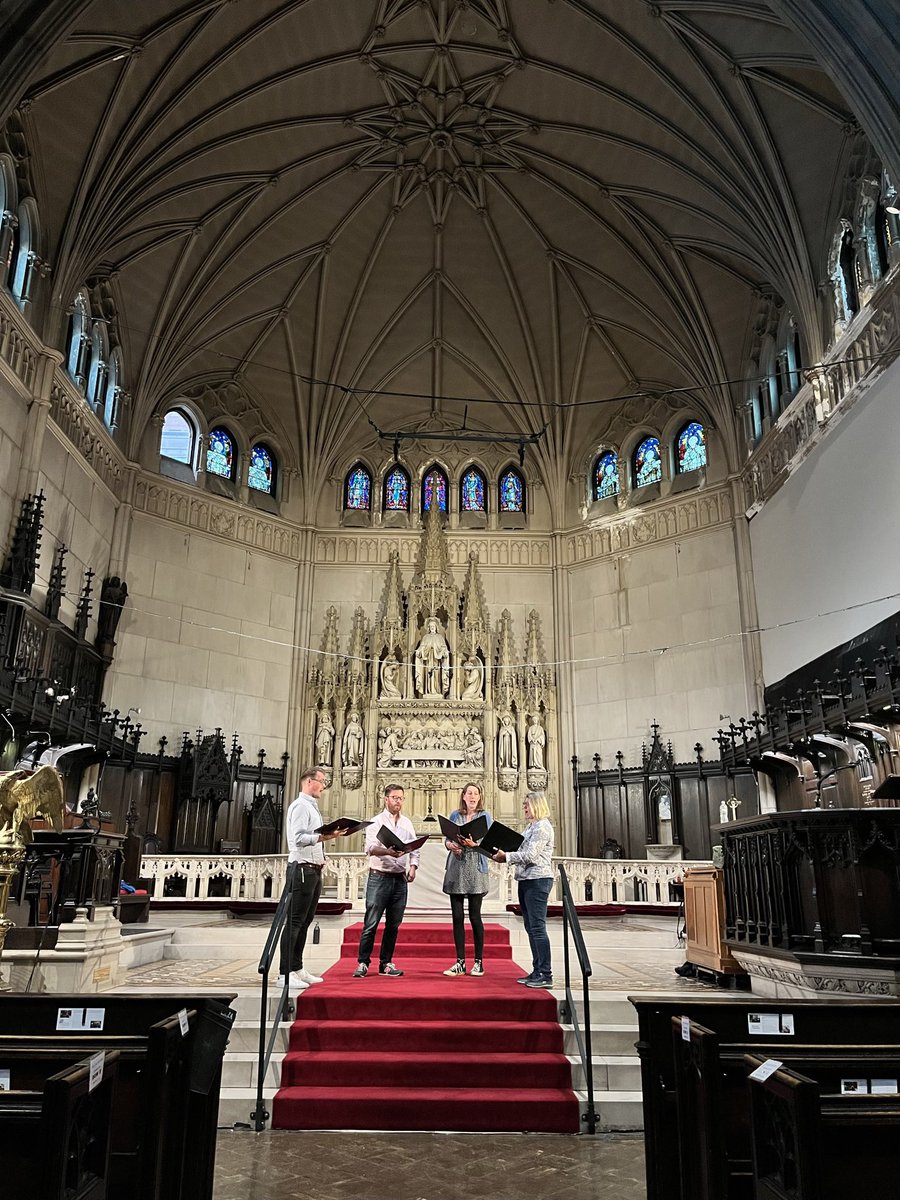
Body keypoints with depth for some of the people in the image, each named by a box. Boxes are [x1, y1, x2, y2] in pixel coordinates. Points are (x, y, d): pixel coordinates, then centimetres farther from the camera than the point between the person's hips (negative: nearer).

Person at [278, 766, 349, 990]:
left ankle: (297, 969, 17)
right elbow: (298, 838, -21)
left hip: (314, 869, 10)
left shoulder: (312, 807, 20)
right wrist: (323, 837, -31)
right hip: (303, 868, -10)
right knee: (295, 921, -8)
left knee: (305, 921, 11)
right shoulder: (301, 806, -10)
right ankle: (285, 974, -6)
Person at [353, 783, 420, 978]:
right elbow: (370, 848, -16)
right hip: (379, 876, -4)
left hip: (400, 879, 5)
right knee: (371, 923, -3)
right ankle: (363, 963, 5)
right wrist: (388, 852, -34)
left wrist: (413, 866, -5)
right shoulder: (376, 822, -2)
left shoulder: (407, 823, 13)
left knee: (393, 925, 8)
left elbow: (414, 849, 13)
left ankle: (386, 963, 17)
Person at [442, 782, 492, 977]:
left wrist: (474, 844, -21)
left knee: (474, 916, -1)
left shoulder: (485, 816, 4)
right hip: (456, 869, 3)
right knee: (457, 916, 3)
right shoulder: (455, 815, 12)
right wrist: (450, 845, -10)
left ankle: (478, 962, 10)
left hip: (475, 869, -3)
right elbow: (447, 839, 12)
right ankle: (460, 962, 12)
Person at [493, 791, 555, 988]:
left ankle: (546, 975, -5)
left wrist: (506, 857, -14)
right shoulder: (531, 826, 18)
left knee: (537, 927, -9)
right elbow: (523, 852, 19)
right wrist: (506, 856, 4)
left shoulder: (542, 827, -12)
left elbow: (529, 855, -19)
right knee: (531, 927, 12)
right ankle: (537, 971, 18)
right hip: (527, 880, 10)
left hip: (538, 881, -10)